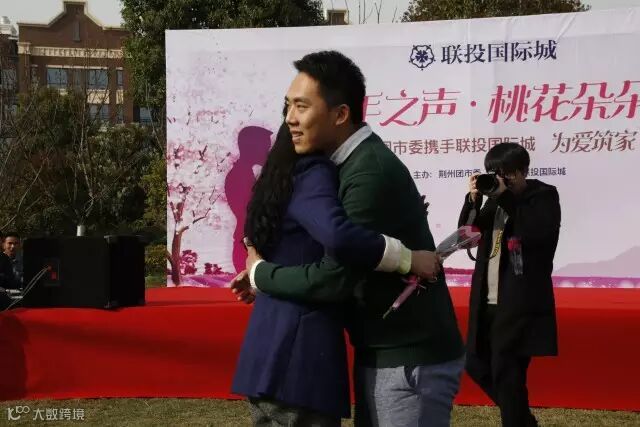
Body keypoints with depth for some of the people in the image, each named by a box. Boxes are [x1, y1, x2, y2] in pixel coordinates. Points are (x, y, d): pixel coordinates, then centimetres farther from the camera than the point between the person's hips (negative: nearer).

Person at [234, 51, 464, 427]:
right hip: (382, 352, 9)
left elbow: (335, 278, -25)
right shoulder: (358, 162, 7)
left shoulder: (372, 172, -22)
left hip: (410, 360, -9)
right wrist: (272, 272, 8)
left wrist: (260, 273, -10)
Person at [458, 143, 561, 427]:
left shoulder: (544, 196, -5)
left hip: (520, 305, -7)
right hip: (489, 303, 7)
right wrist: (474, 199, -6)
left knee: (506, 375, -5)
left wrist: (505, 197, -20)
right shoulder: (495, 199, 13)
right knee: (476, 363, 13)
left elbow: (538, 234, -22)